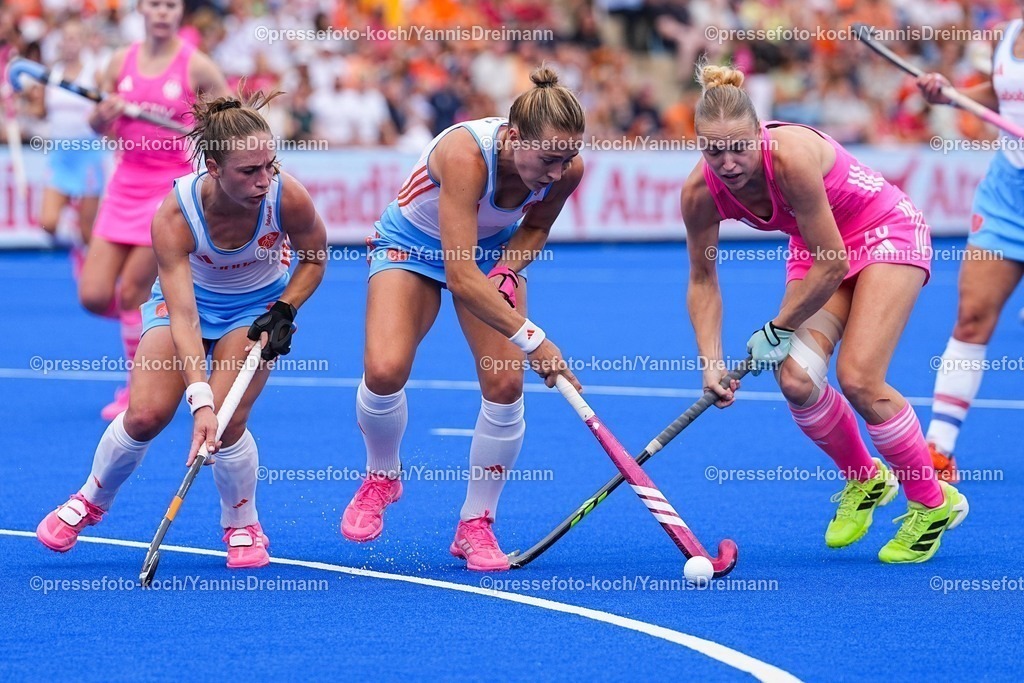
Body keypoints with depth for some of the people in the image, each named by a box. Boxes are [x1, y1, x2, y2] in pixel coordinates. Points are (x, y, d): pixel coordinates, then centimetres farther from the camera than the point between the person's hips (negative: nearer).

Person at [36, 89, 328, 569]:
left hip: (256, 307, 0)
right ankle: (91, 501, 16)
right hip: (189, 297, 0)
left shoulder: (287, 197, -30)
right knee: (146, 414, -15)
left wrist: (285, 311, -20)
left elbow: (314, 256, -7)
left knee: (227, 422, -20)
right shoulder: (175, 214, -34)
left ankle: (243, 526, 9)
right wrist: (200, 399, -46)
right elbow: (183, 317, -37)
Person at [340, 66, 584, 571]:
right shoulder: (465, 155, -41)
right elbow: (460, 278, -42)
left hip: (493, 249, 4)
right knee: (384, 370, -24)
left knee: (505, 384, -15)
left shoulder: (566, 169, -24)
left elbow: (535, 227, 0)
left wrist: (508, 271, -19)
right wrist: (531, 339, -43)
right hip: (413, 245, -4)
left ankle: (476, 525, 3)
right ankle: (381, 477, 8)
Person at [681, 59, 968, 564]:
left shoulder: (792, 156, -36)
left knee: (858, 379, -19)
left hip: (885, 233, -5)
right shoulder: (701, 192, -19)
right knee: (796, 379, -15)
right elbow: (702, 278, -3)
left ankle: (933, 504, 2)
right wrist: (711, 362, -13)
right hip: (820, 250, 5)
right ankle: (865, 480, 14)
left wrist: (777, 330, -17)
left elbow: (833, 266, -28)